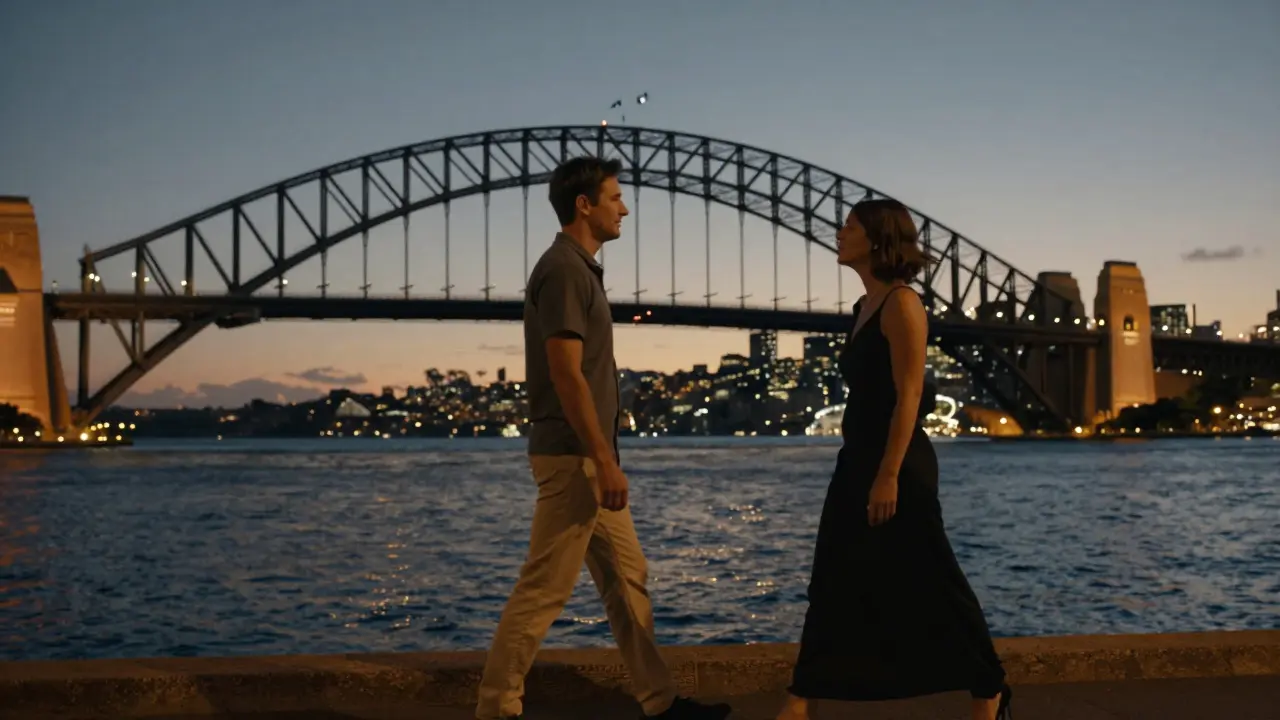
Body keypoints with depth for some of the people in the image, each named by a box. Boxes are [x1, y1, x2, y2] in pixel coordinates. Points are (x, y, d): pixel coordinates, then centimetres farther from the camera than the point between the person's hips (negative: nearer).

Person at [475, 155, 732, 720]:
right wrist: (604, 460, -21)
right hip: (572, 457, -10)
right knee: (542, 590, -4)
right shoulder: (563, 270, -15)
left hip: (586, 458, 10)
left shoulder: (578, 269, 16)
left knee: (627, 578, 13)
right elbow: (566, 375, -21)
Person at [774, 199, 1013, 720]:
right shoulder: (865, 306, 14)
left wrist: (890, 476, -22)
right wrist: (861, 469, 19)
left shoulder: (901, 304, -12)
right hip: (857, 460, 9)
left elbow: (908, 395, -18)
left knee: (931, 581, 1)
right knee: (835, 581, 8)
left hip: (897, 463, -9)